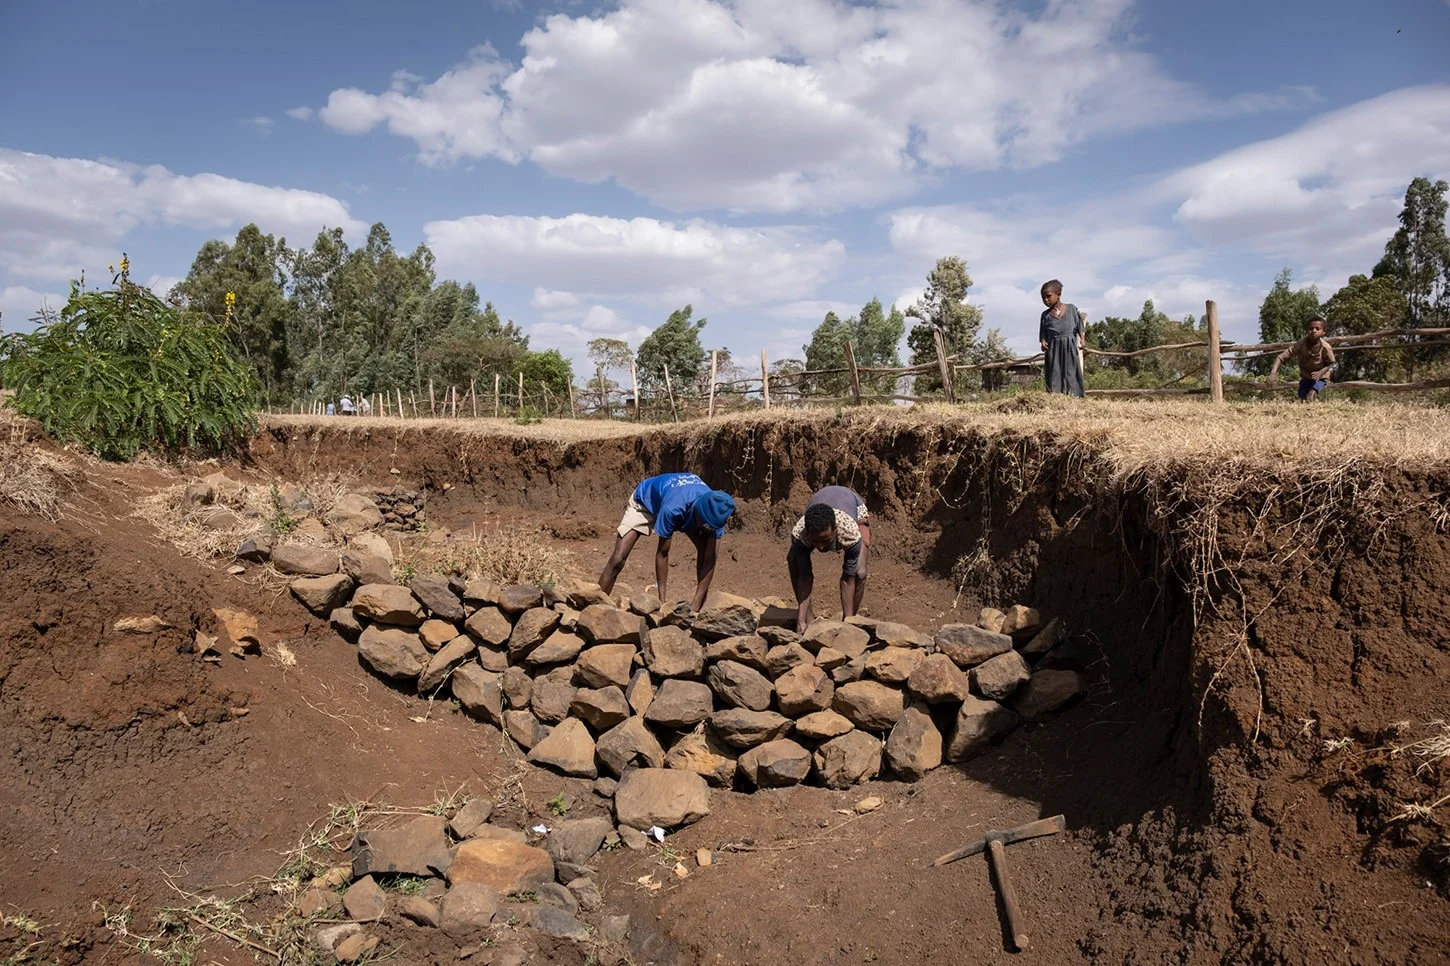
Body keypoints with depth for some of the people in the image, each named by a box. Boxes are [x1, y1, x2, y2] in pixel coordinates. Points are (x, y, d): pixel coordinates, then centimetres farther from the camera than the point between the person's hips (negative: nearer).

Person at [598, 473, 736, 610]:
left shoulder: (715, 513, -33)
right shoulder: (672, 509, -45)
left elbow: (709, 559, -29)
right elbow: (662, 553, -34)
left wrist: (695, 605, -35)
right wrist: (662, 600, -35)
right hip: (645, 501, -4)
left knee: (705, 551, -12)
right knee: (618, 560, -17)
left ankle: (702, 609, -1)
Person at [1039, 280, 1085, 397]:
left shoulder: (1071, 308, 3)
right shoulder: (1046, 315, 5)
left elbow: (1079, 326, 8)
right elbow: (1043, 333, 7)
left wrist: (1082, 339, -4)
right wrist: (1043, 343, -12)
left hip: (1070, 348, -1)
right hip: (1053, 350, 1)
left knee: (1072, 374, 0)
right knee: (1054, 375, -3)